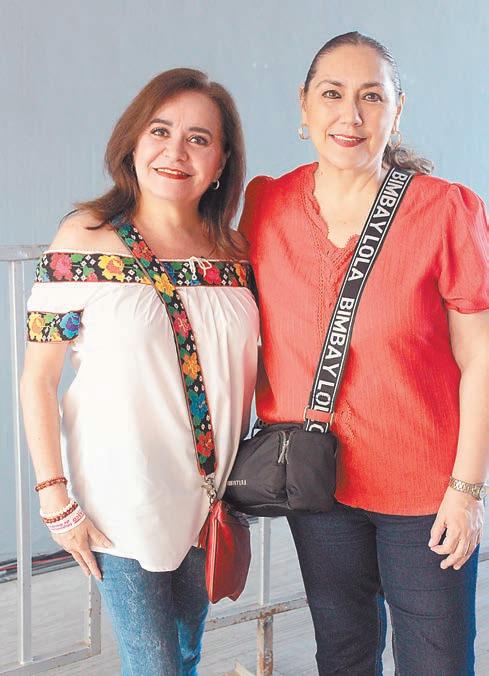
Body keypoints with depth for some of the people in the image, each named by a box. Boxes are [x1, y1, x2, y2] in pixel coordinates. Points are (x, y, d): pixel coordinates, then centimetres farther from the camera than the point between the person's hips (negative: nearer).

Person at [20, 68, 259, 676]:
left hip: (210, 499, 4)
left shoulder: (234, 252, 1)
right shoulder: (86, 239, -10)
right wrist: (55, 499, -11)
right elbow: (38, 379, -8)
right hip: (122, 501, -4)